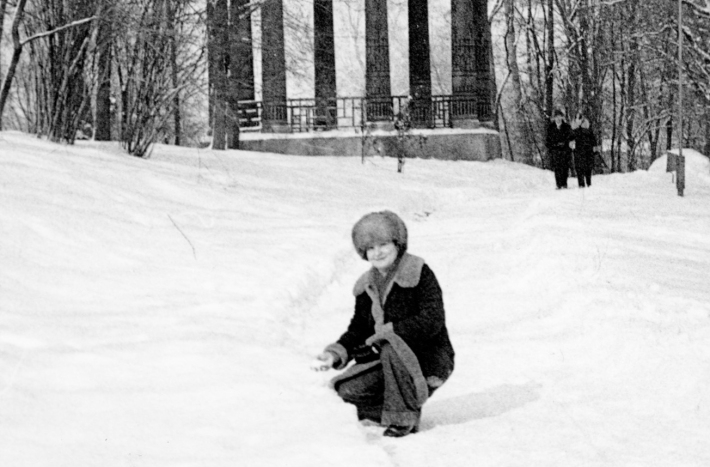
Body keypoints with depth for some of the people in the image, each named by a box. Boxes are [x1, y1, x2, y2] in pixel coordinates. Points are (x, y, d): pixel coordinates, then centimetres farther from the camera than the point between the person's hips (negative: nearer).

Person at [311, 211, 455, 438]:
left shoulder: (419, 273, -14)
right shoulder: (366, 286, 7)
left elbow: (432, 322, -23)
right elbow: (358, 329, 11)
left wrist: (385, 333, -25)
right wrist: (336, 353, -9)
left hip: (430, 360, -6)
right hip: (390, 361, 6)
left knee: (392, 348, -35)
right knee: (349, 389, -16)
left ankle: (404, 417, -17)